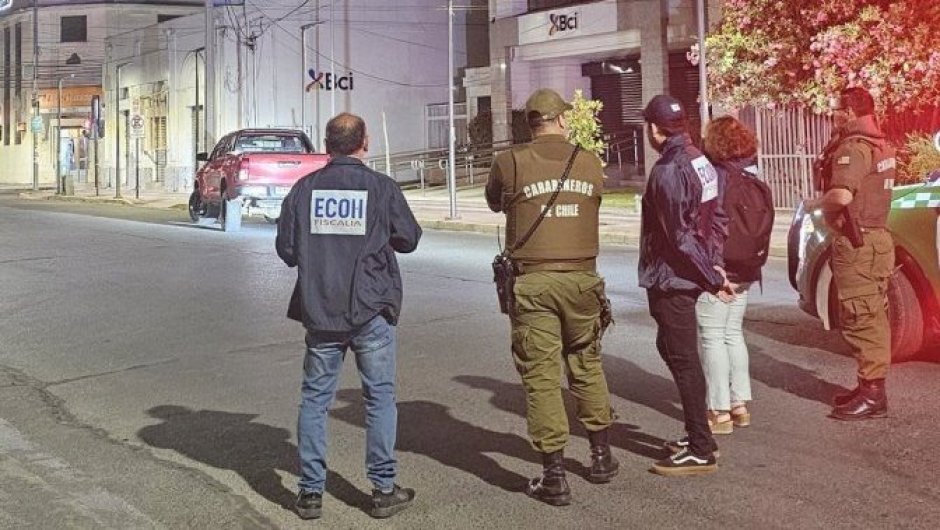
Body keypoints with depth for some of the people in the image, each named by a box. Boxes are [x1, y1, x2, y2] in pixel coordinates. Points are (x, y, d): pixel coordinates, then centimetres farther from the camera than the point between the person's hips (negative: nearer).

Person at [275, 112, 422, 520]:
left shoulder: (305, 188, 0)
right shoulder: (381, 187, -6)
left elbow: (286, 249, 3)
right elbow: (409, 239, 3)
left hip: (319, 312, 2)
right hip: (371, 310, -2)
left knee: (314, 399, 10)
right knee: (380, 397, 8)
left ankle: (311, 492, 13)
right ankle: (384, 489, 11)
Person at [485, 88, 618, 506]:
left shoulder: (510, 163, -4)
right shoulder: (591, 164, 3)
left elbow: (494, 204, 13)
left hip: (533, 282, -3)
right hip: (581, 279, 3)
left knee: (541, 375, 1)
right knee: (587, 366, 19)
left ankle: (554, 476, 3)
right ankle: (601, 455, 30)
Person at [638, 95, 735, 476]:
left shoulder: (668, 171, -20)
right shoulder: (700, 161, 8)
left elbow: (680, 237, -21)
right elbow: (708, 220, 12)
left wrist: (713, 278, -14)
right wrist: (711, 267, 11)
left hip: (670, 279, -10)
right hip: (688, 275, 10)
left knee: (683, 360, -3)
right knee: (672, 348, 20)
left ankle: (701, 451, 4)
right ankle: (696, 434, 29)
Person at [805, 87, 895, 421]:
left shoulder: (852, 148, -18)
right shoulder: (880, 145, 15)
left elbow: (841, 196, -30)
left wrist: (815, 204, -11)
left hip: (857, 243, -10)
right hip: (874, 237, 10)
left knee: (860, 319, -7)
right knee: (873, 317, 15)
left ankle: (872, 395, -5)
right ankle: (871, 386, 23)